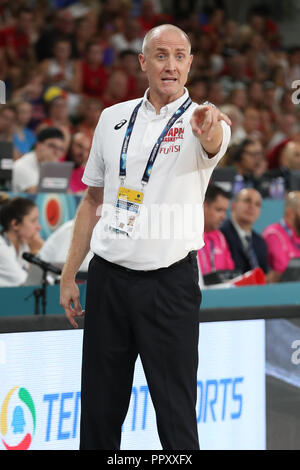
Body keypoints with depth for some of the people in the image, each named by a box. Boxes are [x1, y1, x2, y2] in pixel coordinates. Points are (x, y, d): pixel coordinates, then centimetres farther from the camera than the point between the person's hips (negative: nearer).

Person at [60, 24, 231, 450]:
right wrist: (69, 276, 11)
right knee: (99, 409, 8)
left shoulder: (199, 122, -4)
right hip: (108, 278, 4)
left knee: (176, 414, -2)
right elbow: (93, 200, 15)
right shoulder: (113, 119, 9)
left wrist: (209, 130, -54)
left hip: (170, 283, -4)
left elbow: (213, 144, -30)